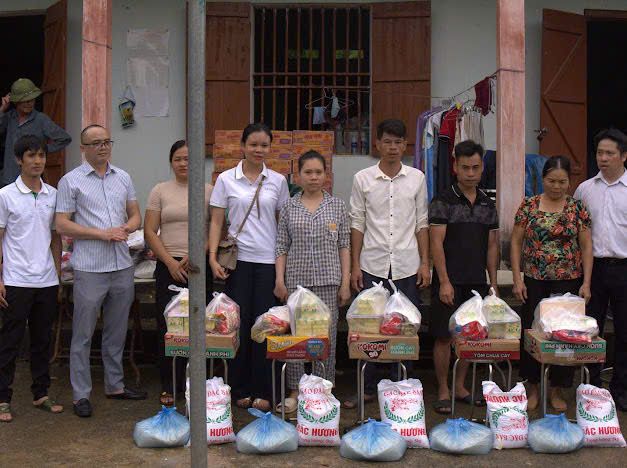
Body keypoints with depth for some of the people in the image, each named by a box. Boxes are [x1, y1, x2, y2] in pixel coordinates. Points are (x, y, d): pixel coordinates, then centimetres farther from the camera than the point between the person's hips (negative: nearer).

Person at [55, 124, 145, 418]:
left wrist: (126, 228, -7)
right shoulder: (71, 181, -3)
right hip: (90, 269, -5)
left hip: (122, 265, 5)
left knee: (117, 332, 15)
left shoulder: (123, 178, 11)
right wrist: (102, 233, -15)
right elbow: (62, 225, -8)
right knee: (83, 334, 2)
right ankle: (81, 394, 11)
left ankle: (115, 385, 28)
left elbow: (135, 215, 16)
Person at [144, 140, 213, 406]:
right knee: (167, 327, 0)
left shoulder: (208, 191, 7)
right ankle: (169, 387, 13)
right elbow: (150, 232, 3)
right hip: (168, 267, 0)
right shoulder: (160, 191, 8)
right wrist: (170, 262, -7)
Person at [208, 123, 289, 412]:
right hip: (238, 259, -1)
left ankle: (262, 391, 12)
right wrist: (212, 256, -8)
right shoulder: (226, 179, 3)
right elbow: (216, 222, 3)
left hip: (269, 260, 1)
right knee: (239, 323, 2)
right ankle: (240, 390, 14)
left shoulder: (278, 181, 7)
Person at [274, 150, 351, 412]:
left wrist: (345, 282, -1)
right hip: (296, 280, 0)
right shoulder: (289, 207, 5)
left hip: (328, 280, 0)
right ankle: (296, 390, 15)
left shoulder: (337, 206, 5)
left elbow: (344, 246, 5)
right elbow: (282, 246, 5)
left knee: (327, 334, 4)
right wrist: (280, 280, -3)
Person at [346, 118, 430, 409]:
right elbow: (357, 223, 3)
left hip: (407, 266, 1)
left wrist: (425, 262, 2)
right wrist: (355, 264, 0)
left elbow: (421, 223, 7)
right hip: (372, 265, -1)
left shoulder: (416, 178, 5)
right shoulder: (363, 179, 2)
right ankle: (368, 388, 15)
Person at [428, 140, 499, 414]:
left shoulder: (488, 204, 11)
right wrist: (444, 282, -16)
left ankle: (460, 387, 23)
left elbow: (491, 246, 13)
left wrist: (493, 282, 8)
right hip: (450, 283, -5)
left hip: (477, 283, 5)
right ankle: (443, 391, 10)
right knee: (444, 337, 0)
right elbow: (436, 243, -10)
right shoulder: (442, 202, -5)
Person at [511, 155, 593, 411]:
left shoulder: (577, 208, 2)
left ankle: (557, 389, 18)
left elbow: (586, 246, 3)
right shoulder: (529, 205, 1)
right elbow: (516, 242, 3)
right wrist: (517, 278, -3)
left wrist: (586, 283, -3)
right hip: (534, 282, 0)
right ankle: (533, 386, 18)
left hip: (568, 282, 0)